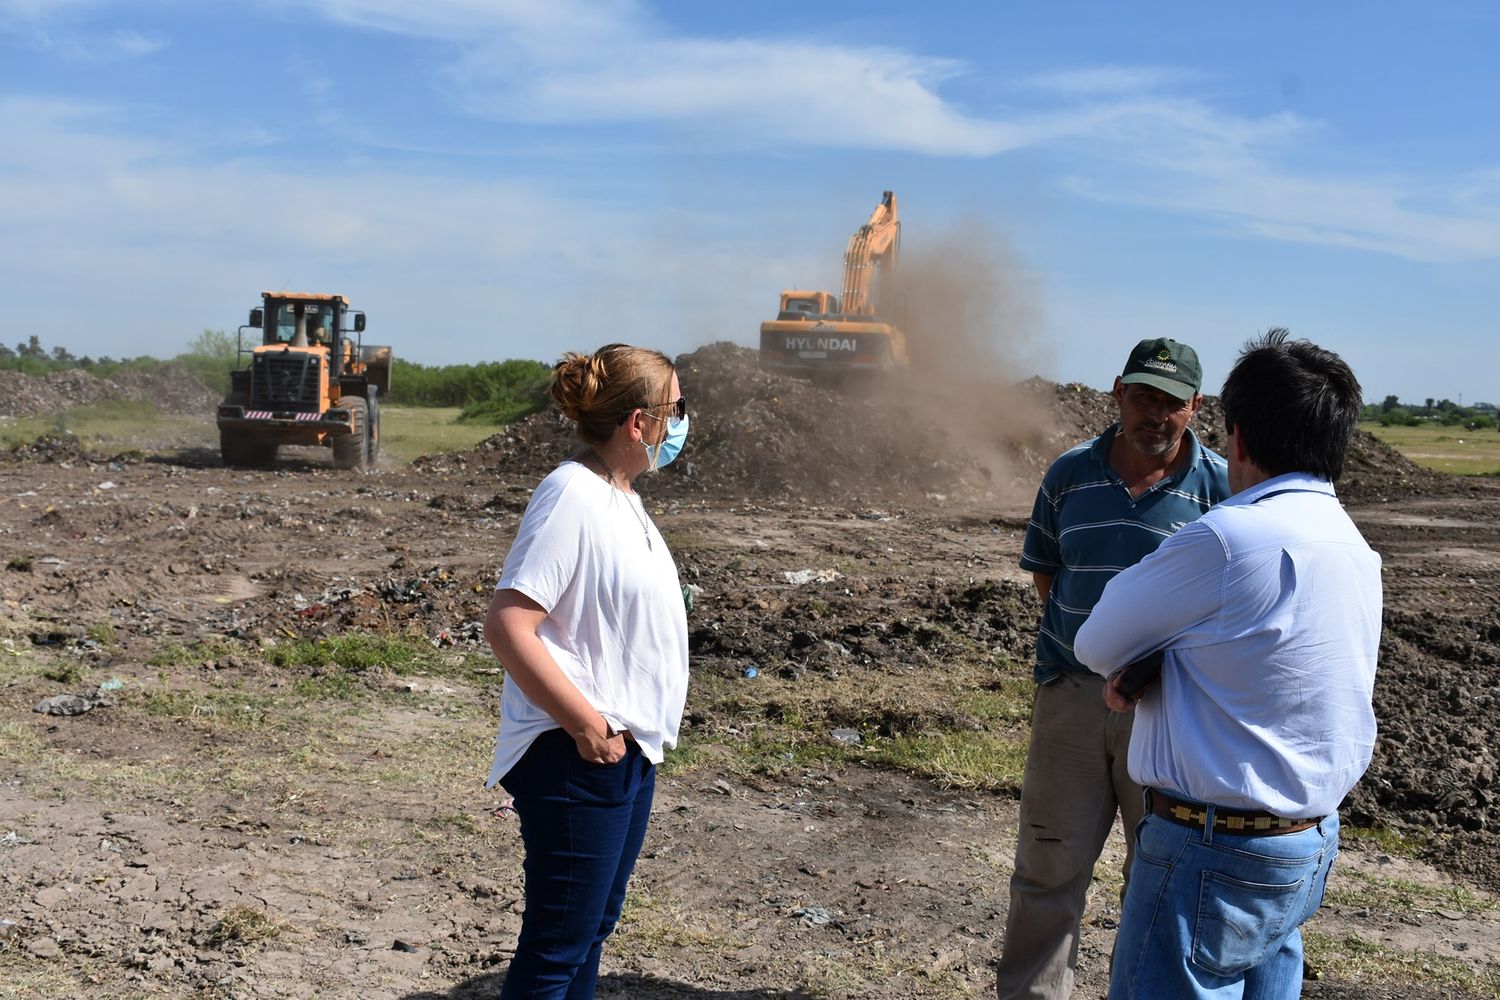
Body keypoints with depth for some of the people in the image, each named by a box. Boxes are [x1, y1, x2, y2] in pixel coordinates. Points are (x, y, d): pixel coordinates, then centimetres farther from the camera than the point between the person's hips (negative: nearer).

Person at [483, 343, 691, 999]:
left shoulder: (619, 496, 11)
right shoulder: (571, 496, -19)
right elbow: (506, 625, -26)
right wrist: (586, 725, -22)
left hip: (630, 752, 10)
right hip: (578, 759, -10)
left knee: (593, 928, 20)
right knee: (557, 947, 1)